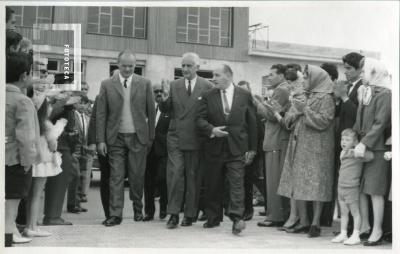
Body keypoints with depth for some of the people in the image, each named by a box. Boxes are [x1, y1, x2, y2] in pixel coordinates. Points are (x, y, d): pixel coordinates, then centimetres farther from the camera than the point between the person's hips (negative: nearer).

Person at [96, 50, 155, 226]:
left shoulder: (145, 84, 4)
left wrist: (151, 137, 3)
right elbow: (101, 114, 2)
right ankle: (115, 214, 2)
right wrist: (101, 140, -4)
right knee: (116, 176, -2)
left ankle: (138, 209, 24)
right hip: (115, 138, 0)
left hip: (138, 137, 0)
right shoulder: (107, 85, 4)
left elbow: (151, 112, 6)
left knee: (137, 176, 4)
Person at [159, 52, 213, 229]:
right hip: (175, 138, 1)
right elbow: (165, 111, 5)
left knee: (193, 177, 7)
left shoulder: (207, 87, -1)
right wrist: (165, 97, -14)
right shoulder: (174, 85, 6)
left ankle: (190, 214, 17)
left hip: (196, 139, -1)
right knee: (175, 174, -5)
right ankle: (173, 214, 1)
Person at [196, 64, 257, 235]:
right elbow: (199, 119, 3)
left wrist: (252, 148, 3)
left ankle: (237, 219, -16)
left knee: (236, 182, -11)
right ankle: (213, 218, 21)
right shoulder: (208, 97, 6)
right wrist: (211, 130, -17)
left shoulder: (245, 96, 4)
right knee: (213, 185, 9)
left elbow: (252, 123, 6)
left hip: (237, 148, -2)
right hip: (214, 147, 2)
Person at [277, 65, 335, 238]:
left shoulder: (326, 98, -4)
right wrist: (295, 111, -5)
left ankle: (315, 223, 1)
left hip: (316, 149, -7)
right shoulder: (302, 97, 17)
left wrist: (305, 110, -15)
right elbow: (287, 120, 14)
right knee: (297, 184, 7)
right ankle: (303, 222, 15)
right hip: (298, 147, 7)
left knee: (315, 185, -6)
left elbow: (324, 121, -16)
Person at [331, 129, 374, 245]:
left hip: (352, 188, -8)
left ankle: (356, 236, 6)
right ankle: (343, 234, 23)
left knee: (355, 212, 1)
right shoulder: (343, 153, 9)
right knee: (343, 213, 14)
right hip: (341, 187, 8)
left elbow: (370, 155, -29)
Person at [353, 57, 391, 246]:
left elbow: (380, 124, -16)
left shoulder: (384, 94, -9)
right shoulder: (364, 93, 15)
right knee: (360, 189, 8)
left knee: (375, 191, -4)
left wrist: (364, 143, -21)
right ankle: (364, 225, 19)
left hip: (376, 149, -7)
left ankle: (377, 231, 3)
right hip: (362, 147, 7)